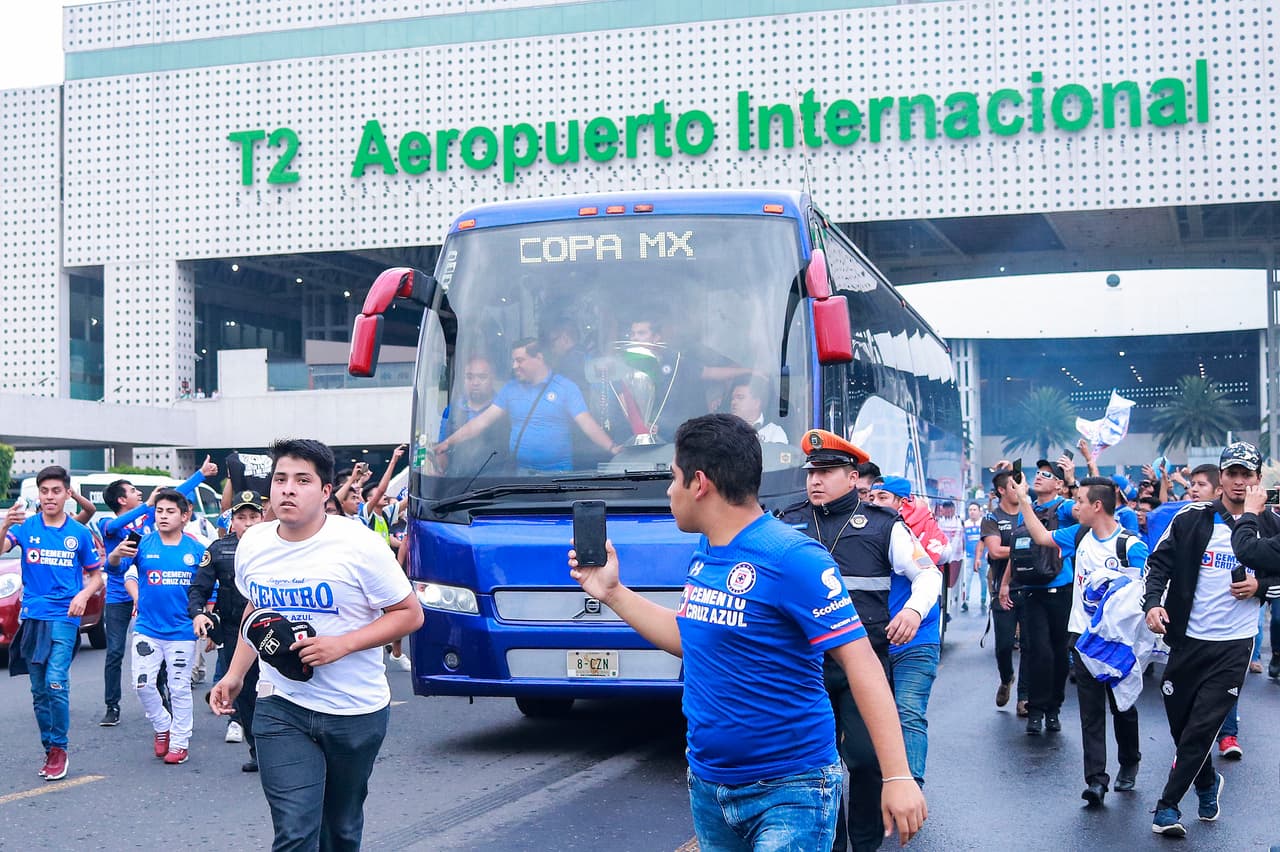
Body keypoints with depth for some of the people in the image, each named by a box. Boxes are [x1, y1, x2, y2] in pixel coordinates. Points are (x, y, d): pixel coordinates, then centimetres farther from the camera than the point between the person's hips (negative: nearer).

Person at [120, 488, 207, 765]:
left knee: (180, 687, 5)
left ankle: (180, 742, 16)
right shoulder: (144, 543, -1)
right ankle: (162, 727, 20)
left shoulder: (196, 549, 0)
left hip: (182, 630, -1)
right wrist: (118, 553, -28)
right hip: (147, 628, 1)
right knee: (143, 682, -4)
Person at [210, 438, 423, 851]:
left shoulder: (359, 545, -14)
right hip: (280, 708, 2)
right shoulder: (253, 544, 1)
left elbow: (410, 613, -9)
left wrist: (342, 645, -21)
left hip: (356, 712, -2)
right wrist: (235, 673, 9)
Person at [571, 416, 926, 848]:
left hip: (789, 792, -8)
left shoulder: (791, 558, -18)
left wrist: (898, 776, -26)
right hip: (707, 786, 8)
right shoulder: (703, 555, 7)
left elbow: (861, 662, -20)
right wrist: (613, 593, 17)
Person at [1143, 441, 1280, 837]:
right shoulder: (1192, 519, -2)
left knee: (1202, 727, -6)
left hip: (1234, 644, -1)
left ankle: (1168, 804, 5)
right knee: (1179, 722, 11)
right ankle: (1206, 784, 37)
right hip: (1188, 638, 1)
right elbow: (1159, 562, -1)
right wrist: (1153, 603, -16)